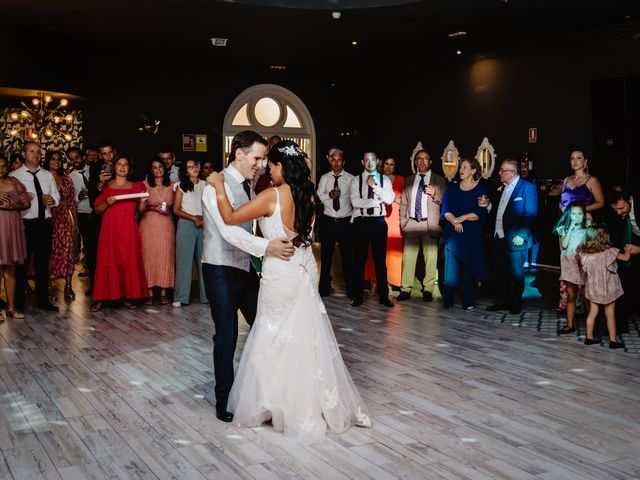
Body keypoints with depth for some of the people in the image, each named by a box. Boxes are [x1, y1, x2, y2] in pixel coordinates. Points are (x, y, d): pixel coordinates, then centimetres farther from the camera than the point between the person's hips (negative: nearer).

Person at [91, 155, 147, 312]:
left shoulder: (136, 187, 12)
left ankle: (128, 297, 7)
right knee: (108, 262, -5)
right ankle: (100, 299, -1)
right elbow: (97, 209, 6)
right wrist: (107, 203, -12)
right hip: (110, 230, -1)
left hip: (129, 230, 2)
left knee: (130, 262, -1)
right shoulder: (106, 187, 7)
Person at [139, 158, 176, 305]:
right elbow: (140, 209, 2)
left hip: (166, 226, 2)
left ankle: (164, 292, 6)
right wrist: (152, 207, -15)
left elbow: (175, 206, 17)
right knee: (149, 256, -2)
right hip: (149, 225, -2)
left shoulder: (172, 185, 9)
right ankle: (149, 293, 2)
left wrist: (168, 209, -3)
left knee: (165, 257, 0)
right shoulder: (145, 184, 3)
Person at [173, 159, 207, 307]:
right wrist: (194, 218, -9)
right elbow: (176, 210, 1)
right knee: (185, 260, -2)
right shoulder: (181, 186, 4)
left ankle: (206, 294, 8)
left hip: (204, 224, 2)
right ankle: (181, 296, 3)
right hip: (186, 224, -2)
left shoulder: (205, 184, 10)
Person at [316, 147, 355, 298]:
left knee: (347, 256, 3)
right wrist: (329, 195, -15)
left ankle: (351, 289, 14)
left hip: (345, 222, -2)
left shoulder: (351, 179, -1)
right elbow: (318, 197, 2)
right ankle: (324, 288, 17)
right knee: (326, 256, 6)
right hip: (328, 221, 2)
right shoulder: (324, 178, 7)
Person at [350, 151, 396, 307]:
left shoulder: (385, 180, 7)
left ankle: (383, 296, 13)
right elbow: (355, 202, -11)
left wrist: (374, 185, -13)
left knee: (380, 260, 5)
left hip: (379, 221, 1)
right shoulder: (355, 180, 3)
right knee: (359, 260, 5)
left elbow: (389, 199, -8)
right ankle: (358, 296, 14)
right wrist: (377, 200, -11)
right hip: (361, 222, -1)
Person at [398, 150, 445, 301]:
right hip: (411, 224, 2)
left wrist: (435, 194, -11)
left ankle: (428, 290, 2)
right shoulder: (409, 181, 18)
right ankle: (406, 289, 2)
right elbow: (403, 203, 19)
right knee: (408, 256, -2)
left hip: (430, 224, -2)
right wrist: (402, 222, 10)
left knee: (430, 258, -4)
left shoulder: (439, 181, 9)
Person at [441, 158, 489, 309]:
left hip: (472, 235, -2)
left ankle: (468, 302, 4)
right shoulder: (451, 188, 13)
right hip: (452, 234, 2)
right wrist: (454, 221, -15)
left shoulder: (481, 189, 3)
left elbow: (481, 213, -7)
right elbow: (445, 210, 3)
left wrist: (461, 218, -14)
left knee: (471, 268, 0)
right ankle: (448, 301, 0)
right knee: (451, 268, -3)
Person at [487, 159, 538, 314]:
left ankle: (515, 304, 14)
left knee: (516, 274, 2)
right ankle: (503, 301, 22)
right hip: (498, 237, 7)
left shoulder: (527, 187, -5)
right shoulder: (502, 188, 16)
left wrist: (522, 235, -17)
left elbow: (531, 214, -11)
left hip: (515, 239, -7)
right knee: (500, 272, 11)